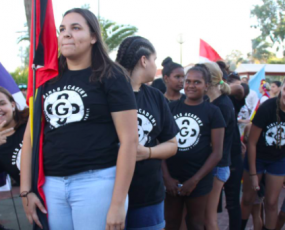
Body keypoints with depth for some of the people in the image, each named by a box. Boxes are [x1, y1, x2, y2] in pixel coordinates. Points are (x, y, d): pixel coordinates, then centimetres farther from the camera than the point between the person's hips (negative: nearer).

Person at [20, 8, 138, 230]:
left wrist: (118, 203, -14)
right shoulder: (48, 79, 11)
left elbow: (129, 139, -10)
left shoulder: (111, 77, -4)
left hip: (96, 181, -5)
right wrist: (26, 190, 6)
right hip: (51, 184, 5)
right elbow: (31, 135, 12)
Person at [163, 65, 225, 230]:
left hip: (198, 180, -2)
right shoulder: (172, 108, 3)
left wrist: (195, 180, -10)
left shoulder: (213, 112, -3)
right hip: (171, 179, 2)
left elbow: (217, 153, -6)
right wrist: (167, 176, -7)